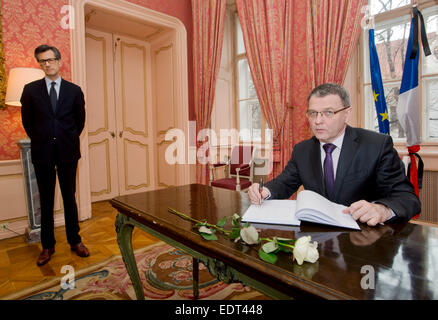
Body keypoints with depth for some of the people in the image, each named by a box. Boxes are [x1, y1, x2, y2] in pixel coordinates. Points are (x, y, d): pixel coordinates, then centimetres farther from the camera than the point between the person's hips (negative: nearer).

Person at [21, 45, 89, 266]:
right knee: (46, 201, 9)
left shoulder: (74, 90, 4)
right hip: (42, 153, 1)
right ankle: (47, 246, 22)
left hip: (67, 152, 0)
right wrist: (41, 140, 7)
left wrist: (70, 139, 9)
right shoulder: (31, 90, 4)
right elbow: (26, 120, 10)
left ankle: (75, 241, 22)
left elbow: (80, 119, 11)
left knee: (70, 198, 9)